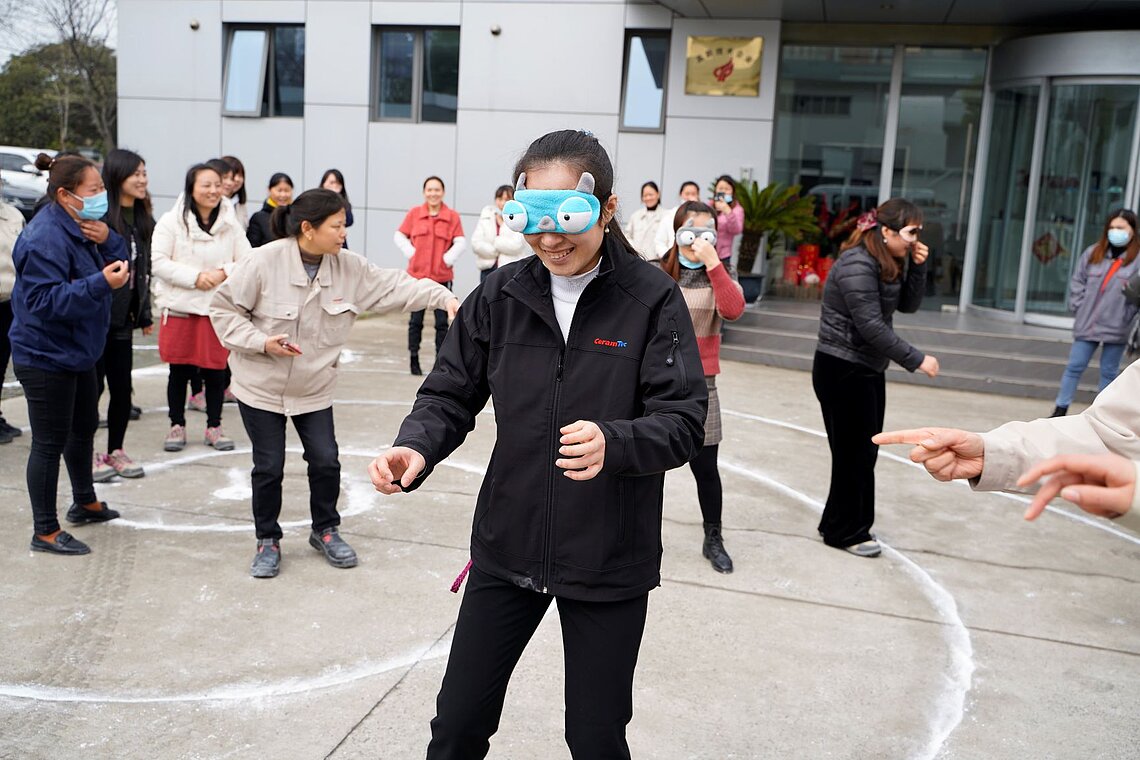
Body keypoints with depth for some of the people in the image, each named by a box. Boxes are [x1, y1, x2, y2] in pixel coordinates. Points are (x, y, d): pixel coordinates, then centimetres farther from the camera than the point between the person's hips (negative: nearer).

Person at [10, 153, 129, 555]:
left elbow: (120, 264, 8)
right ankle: (45, 532, 12)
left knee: (84, 426, 24)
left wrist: (108, 240, -12)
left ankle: (84, 502, 44)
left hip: (76, 351, 10)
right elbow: (44, 300, -30)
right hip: (45, 356, -10)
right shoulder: (46, 237, -24)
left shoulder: (83, 226, 6)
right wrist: (101, 282, -36)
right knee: (50, 442, -1)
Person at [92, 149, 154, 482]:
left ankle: (115, 451, 23)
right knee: (93, 385, 2)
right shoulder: (99, 217, -14)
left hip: (123, 318, 7)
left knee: (122, 386, 10)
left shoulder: (143, 221, 10)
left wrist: (145, 314, 15)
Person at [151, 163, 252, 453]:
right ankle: (177, 425, 22)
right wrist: (195, 276, -18)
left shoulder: (231, 224, 5)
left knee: (216, 370, 5)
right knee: (179, 371, 7)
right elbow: (159, 262, -9)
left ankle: (214, 426, 20)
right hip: (179, 307, -1)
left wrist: (223, 273, -15)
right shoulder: (171, 221, -2)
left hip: (219, 309, 1)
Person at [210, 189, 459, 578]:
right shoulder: (264, 262, -21)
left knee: (326, 461, 4)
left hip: (315, 388, 4)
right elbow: (224, 308, -12)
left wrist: (443, 297, -22)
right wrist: (261, 342, -24)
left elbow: (394, 286, -9)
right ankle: (268, 540, 26)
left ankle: (325, 530, 30)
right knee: (269, 467, 4)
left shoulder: (349, 267, -8)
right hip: (261, 385, -3)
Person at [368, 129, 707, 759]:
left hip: (608, 562, -2)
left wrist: (613, 444, -34)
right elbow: (450, 395, 2)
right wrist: (416, 448, -19)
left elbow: (685, 420, -14)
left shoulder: (652, 300, -12)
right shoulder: (500, 295, -2)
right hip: (506, 549, 3)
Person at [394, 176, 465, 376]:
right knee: (415, 320, 7)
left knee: (442, 322, 3)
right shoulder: (414, 214, 3)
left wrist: (448, 258, -8)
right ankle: (414, 359, 16)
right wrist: (410, 253, -3)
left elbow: (461, 242, -1)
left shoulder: (452, 217, -1)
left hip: (442, 277, -1)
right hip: (417, 275, 1)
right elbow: (399, 236, 8)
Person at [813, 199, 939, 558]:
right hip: (842, 370, -9)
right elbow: (872, 327, -25)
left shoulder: (889, 262, 8)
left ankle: (838, 524, 26)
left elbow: (907, 305, 10)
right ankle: (847, 532, 14)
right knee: (854, 453, 0)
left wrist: (917, 267, -4)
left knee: (864, 452, 13)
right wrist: (916, 360, -20)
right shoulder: (857, 265, -21)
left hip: (868, 370, 9)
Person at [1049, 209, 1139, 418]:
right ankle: (1061, 409, 14)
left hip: (1116, 328, -2)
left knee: (1109, 372, 9)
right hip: (1087, 324, 2)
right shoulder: (1093, 252, 5)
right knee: (1075, 367, 6)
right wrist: (1079, 306, 3)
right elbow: (1077, 281, 12)